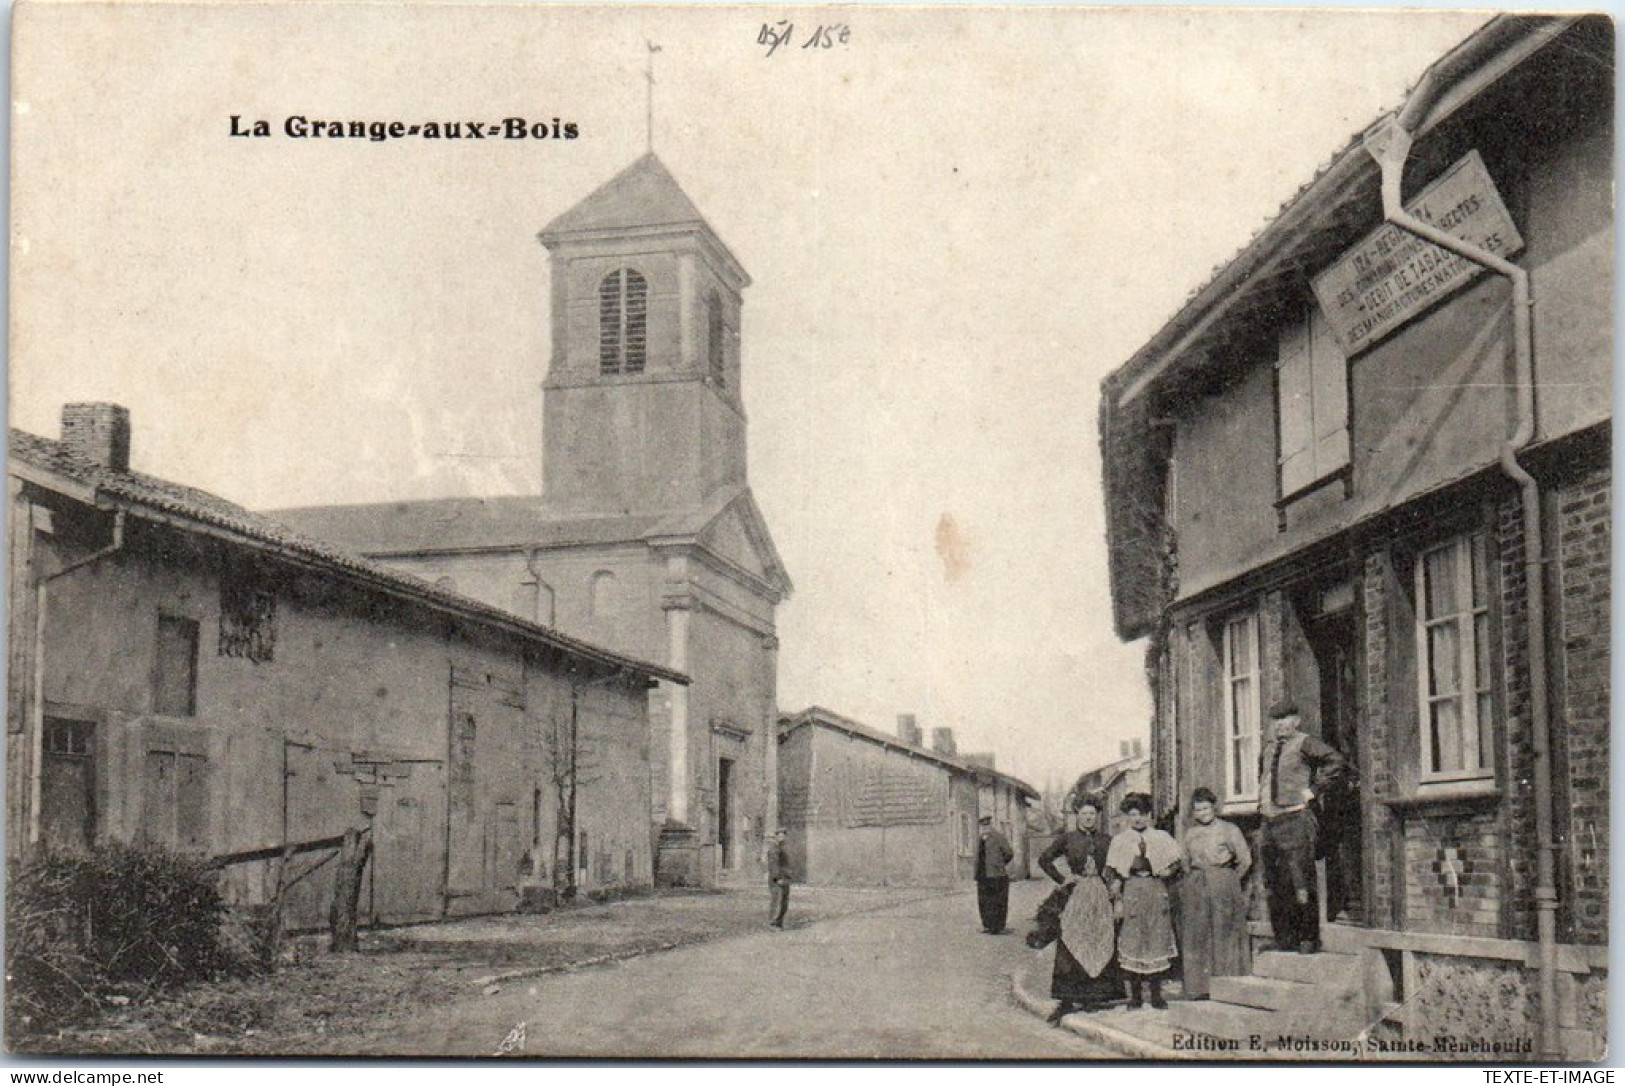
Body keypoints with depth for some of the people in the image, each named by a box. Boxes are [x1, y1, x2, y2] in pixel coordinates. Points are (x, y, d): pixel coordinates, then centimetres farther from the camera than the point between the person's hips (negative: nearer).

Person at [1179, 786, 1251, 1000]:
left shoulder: (1229, 829, 1)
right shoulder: (1190, 833, 13)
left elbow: (1245, 860, 0)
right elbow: (1184, 862, 22)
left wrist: (1229, 880, 4)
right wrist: (1195, 878, 10)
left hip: (1224, 888, -4)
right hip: (1195, 890, 4)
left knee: (1225, 937, -4)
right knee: (1197, 939, 1)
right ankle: (1200, 988, 4)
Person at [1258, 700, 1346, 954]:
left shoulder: (1304, 744, -5)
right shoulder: (1268, 750, 18)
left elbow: (1335, 760, -18)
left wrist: (1314, 789, -16)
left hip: (1295, 820, -7)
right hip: (1270, 822, 8)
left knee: (1300, 882, -8)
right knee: (1274, 885, 8)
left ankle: (1309, 939, -1)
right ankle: (1284, 938, 15)